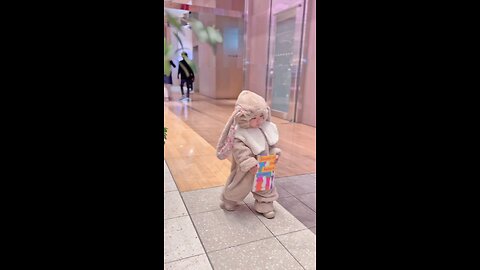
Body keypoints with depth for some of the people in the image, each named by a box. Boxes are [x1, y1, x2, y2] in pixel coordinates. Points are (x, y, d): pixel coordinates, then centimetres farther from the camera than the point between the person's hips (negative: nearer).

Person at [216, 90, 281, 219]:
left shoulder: (267, 128, -8)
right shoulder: (239, 134, -28)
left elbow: (272, 143, 5)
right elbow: (241, 152, -29)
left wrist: (275, 153, -7)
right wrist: (250, 164, -34)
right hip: (246, 169, -5)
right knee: (241, 185, 16)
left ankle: (265, 205, 39)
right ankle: (229, 200, 43)